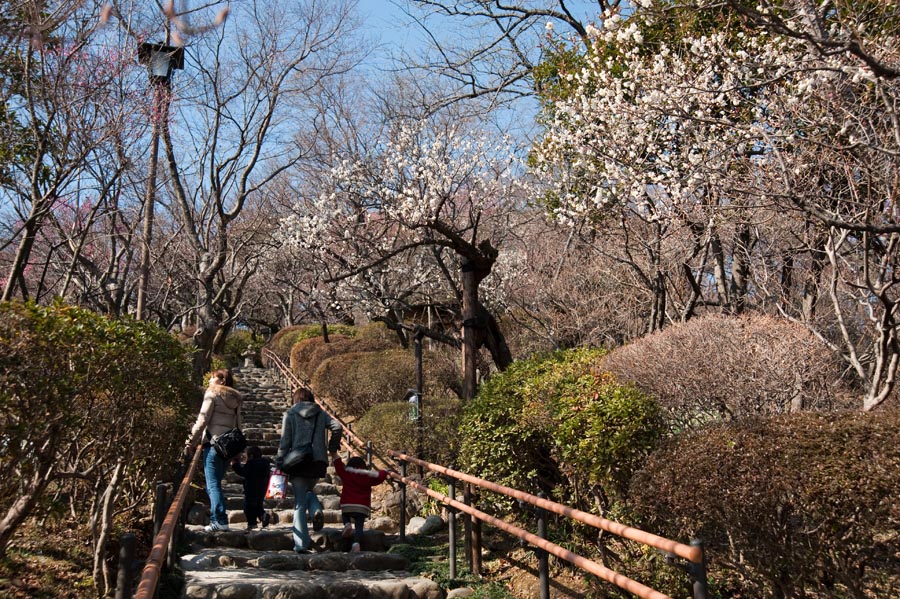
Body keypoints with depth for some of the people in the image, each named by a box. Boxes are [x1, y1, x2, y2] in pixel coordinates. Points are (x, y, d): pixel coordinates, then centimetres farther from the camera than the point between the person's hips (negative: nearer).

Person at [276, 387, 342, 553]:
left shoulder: (290, 414, 5)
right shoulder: (320, 413, 12)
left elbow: (285, 441, -1)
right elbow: (337, 427, -3)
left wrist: (280, 463, 2)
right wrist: (333, 447, 11)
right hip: (318, 461, 2)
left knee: (300, 502, 3)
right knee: (308, 491, 27)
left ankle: (301, 544, -3)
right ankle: (316, 510, -6)